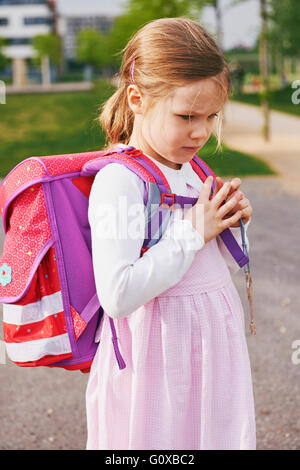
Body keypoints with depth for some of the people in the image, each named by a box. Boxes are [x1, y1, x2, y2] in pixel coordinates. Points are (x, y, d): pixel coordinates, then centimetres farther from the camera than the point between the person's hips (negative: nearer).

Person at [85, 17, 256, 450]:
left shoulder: (193, 170, 6)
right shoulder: (119, 180, -19)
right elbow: (117, 297, -29)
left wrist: (232, 225, -3)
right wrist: (192, 234, -22)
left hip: (216, 348, 8)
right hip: (160, 361, -7)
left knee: (214, 435, 19)